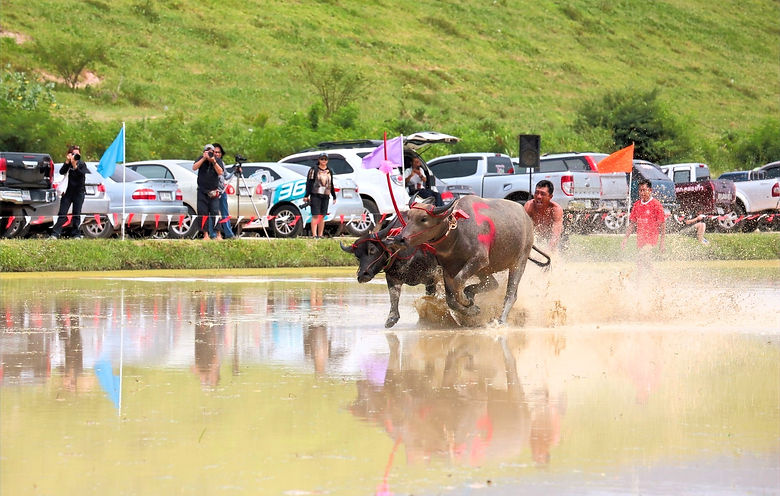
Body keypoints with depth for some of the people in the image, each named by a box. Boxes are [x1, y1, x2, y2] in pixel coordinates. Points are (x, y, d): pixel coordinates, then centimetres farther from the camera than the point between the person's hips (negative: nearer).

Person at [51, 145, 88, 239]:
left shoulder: (82, 164, 0)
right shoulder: (68, 163, 6)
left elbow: (82, 174, -16)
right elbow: (61, 172, -10)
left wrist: (75, 166, -30)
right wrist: (67, 162, -20)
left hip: (79, 193, -1)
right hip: (67, 192, 1)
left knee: (76, 214, 2)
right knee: (62, 214, -4)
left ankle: (75, 234, 9)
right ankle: (55, 234, -6)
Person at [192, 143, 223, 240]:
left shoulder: (217, 160, 4)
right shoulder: (201, 159, 5)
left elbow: (220, 172, -8)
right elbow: (194, 168, -11)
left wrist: (214, 162, -18)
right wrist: (204, 159, -18)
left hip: (214, 191, -1)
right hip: (202, 191, 1)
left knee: (215, 213, -8)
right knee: (203, 213, -2)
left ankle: (217, 234, -6)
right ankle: (206, 234, 1)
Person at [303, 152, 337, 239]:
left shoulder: (329, 171, 15)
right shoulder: (314, 170, 0)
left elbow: (331, 184, 23)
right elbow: (309, 183, -3)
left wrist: (334, 196, 22)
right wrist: (306, 195, -10)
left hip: (325, 196, 5)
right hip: (315, 195, -5)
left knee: (322, 216, 6)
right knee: (315, 215, -9)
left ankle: (320, 235, 10)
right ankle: (314, 235, -12)